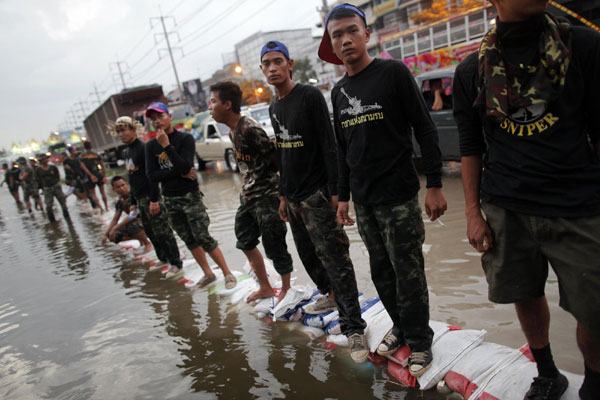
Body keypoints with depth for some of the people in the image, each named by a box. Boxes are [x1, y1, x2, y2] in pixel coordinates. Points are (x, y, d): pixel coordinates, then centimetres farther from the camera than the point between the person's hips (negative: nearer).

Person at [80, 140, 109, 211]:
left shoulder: (81, 156, 3)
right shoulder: (96, 154, 6)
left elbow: (83, 166, -13)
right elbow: (102, 165, -3)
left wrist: (91, 175, -19)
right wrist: (104, 176, -3)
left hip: (89, 177, -1)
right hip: (99, 175, 1)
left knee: (92, 194, 7)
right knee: (102, 192, 15)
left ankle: (100, 208, -8)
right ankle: (106, 207, 16)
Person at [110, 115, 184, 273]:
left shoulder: (143, 148, -12)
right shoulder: (127, 153, 16)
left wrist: (154, 200, -22)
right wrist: (133, 202, 20)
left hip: (151, 197, -9)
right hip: (140, 199, 9)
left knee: (162, 232, -4)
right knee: (150, 233, 15)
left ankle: (176, 263, 5)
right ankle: (163, 259, 28)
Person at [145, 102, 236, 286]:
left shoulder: (185, 138, -8)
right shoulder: (151, 145, 4)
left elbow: (185, 166, -20)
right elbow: (152, 176, -4)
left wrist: (166, 145, -22)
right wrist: (179, 173, -14)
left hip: (190, 196, -5)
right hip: (170, 200, 5)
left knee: (203, 237, -7)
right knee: (189, 240, 11)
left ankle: (227, 274, 3)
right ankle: (208, 274, 23)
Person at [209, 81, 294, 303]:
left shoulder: (250, 130, -21)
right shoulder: (233, 131, 9)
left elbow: (275, 158, -20)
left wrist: (284, 195, -16)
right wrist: (246, 190, 13)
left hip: (266, 196, -10)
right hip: (248, 196, 10)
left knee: (274, 247, 2)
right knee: (246, 242, 19)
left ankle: (286, 289, 25)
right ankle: (265, 288, 35)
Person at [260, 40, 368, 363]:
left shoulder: (310, 96, -9)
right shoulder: (275, 109, 15)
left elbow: (330, 146, -14)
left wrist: (335, 191, -19)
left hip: (316, 195, -8)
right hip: (294, 198, 8)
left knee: (334, 259, -8)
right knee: (307, 254, 18)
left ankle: (353, 328, -2)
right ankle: (330, 295, 40)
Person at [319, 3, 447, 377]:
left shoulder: (393, 72, -5)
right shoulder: (339, 91, 12)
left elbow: (425, 130, -7)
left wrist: (435, 185, -11)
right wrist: (343, 196, 15)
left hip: (398, 196, -5)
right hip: (363, 201, 5)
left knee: (408, 272, 2)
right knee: (381, 270, 12)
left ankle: (420, 340, 21)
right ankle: (400, 326, 32)